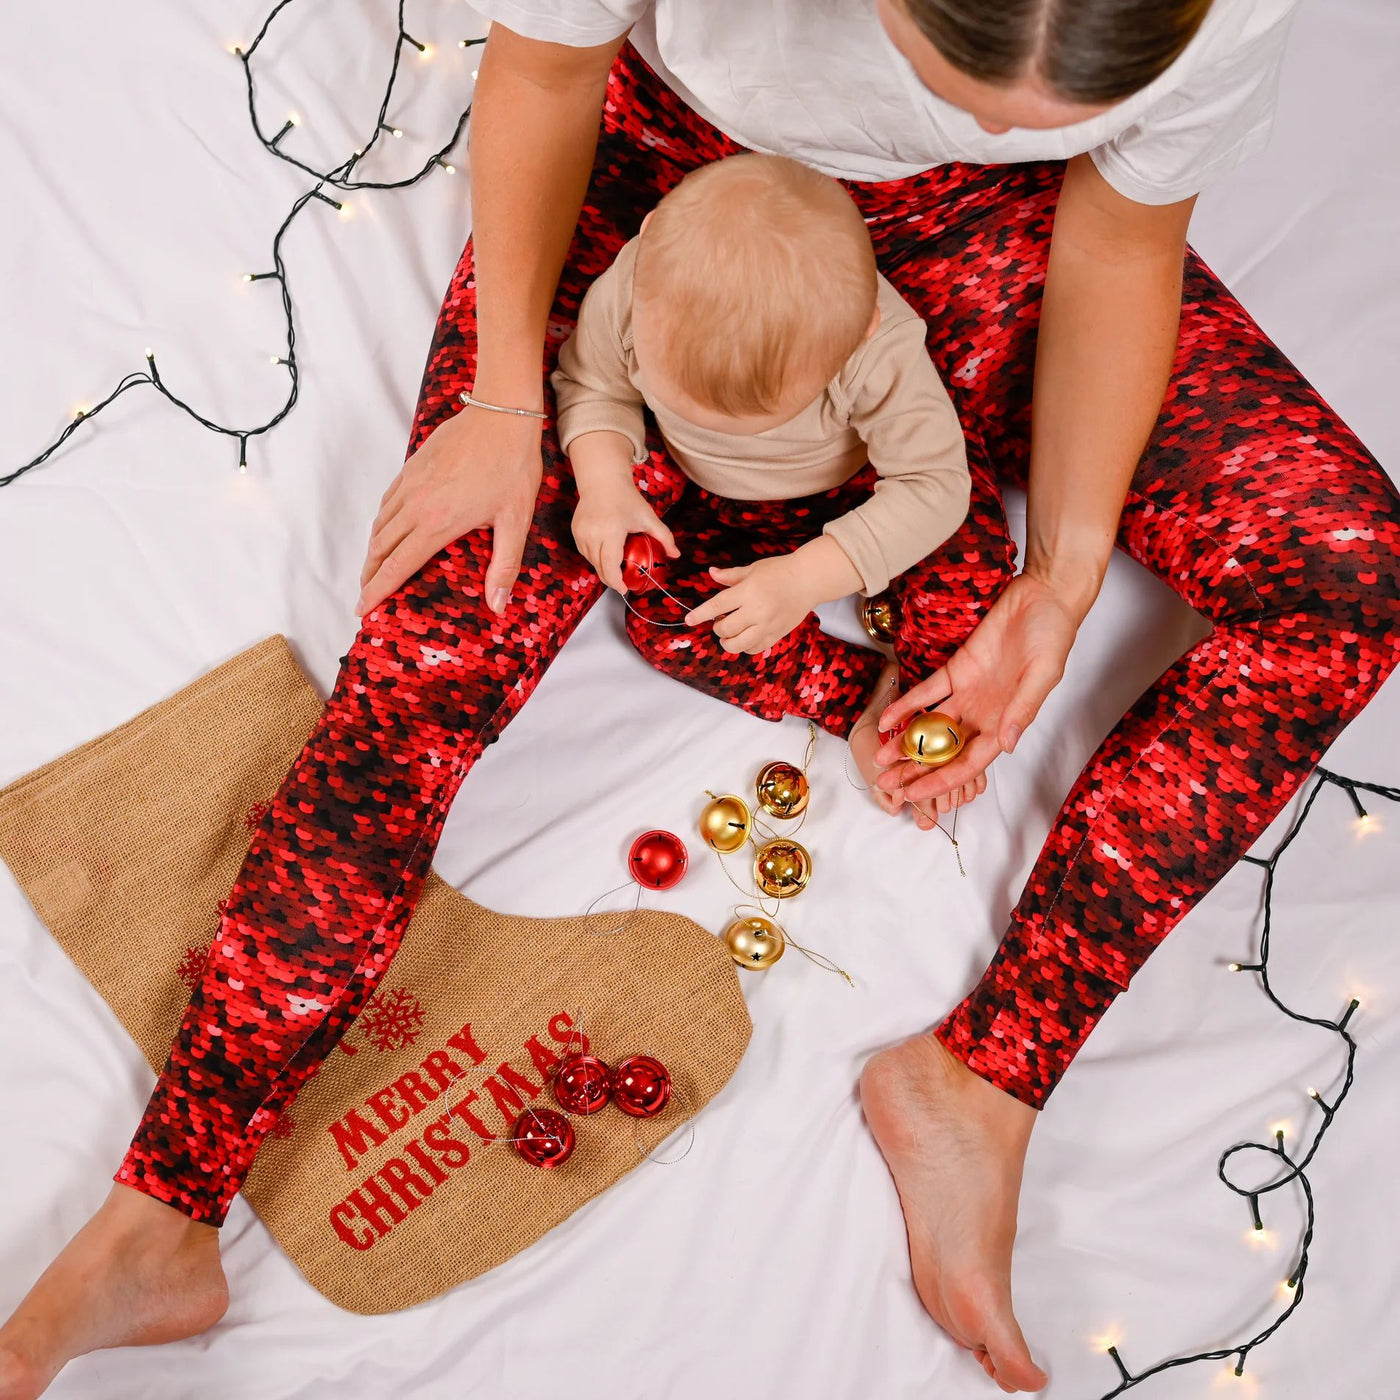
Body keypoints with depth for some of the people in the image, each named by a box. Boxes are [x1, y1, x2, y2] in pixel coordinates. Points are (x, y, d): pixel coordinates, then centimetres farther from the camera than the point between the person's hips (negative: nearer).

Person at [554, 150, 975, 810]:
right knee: (660, 621, -15)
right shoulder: (634, 289, -32)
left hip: (854, 489, -2)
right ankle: (862, 694, -10)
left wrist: (804, 579, -38)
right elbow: (593, 383, -11)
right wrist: (603, 481, -29)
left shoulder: (881, 350, -39)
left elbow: (935, 483, -31)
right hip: (720, 506, 3)